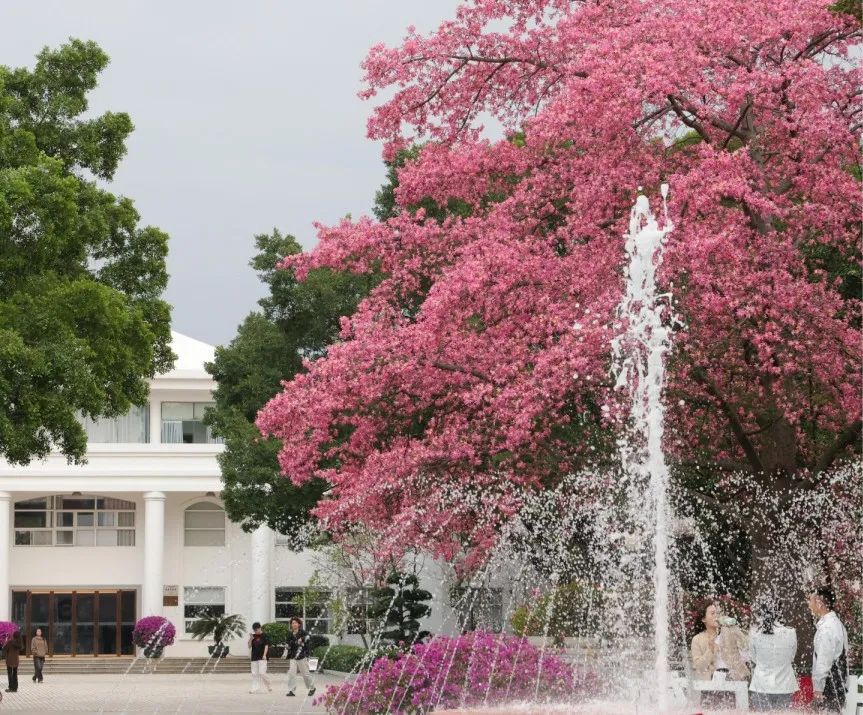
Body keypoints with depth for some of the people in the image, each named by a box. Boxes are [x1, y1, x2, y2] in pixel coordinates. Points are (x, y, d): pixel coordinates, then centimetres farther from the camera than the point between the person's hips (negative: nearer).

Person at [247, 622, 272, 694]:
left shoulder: (264, 636, -1)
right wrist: (250, 639, -5)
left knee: (262, 673, -13)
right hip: (254, 657, 6)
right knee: (254, 674, 3)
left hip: (262, 658, -6)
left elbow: (266, 646, -7)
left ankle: (269, 686, 3)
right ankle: (255, 688, 5)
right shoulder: (253, 636, 13)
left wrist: (264, 655, -19)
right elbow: (249, 646, 12)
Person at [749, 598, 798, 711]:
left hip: (761, 687, -1)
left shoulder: (755, 634, -9)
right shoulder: (790, 633, -6)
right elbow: (792, 658, 7)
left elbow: (753, 658, 2)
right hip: (784, 687, 1)